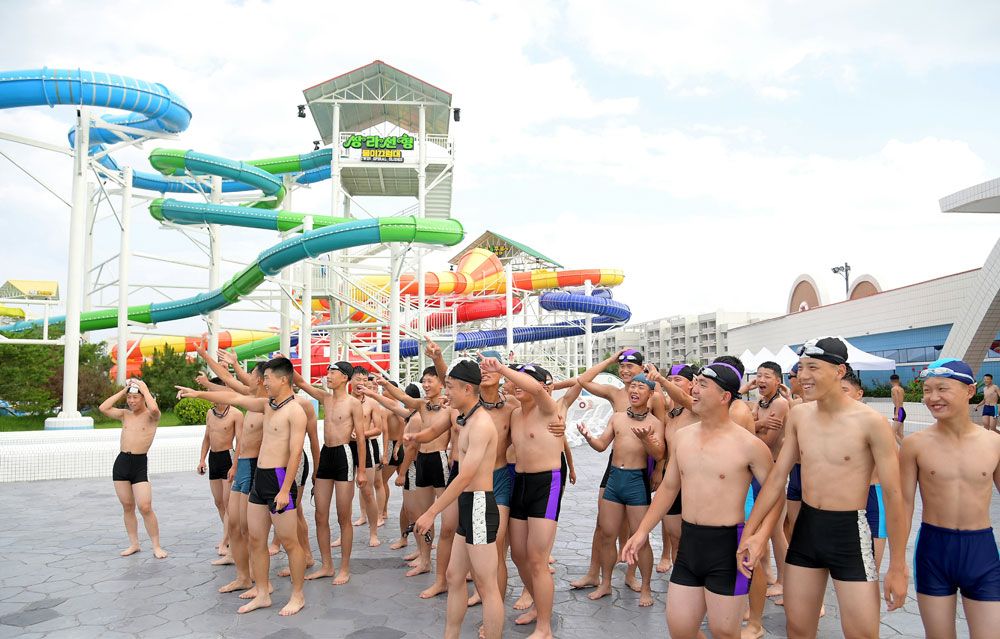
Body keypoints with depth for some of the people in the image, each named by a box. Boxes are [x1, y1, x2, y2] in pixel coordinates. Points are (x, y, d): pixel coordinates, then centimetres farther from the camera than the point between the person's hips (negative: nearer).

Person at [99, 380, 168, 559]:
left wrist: (145, 390, -13)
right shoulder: (125, 414, 12)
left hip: (140, 463, -5)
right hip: (121, 462, 5)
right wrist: (122, 391, 3)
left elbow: (154, 408, -27)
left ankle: (156, 546, 1)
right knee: (127, 507, 11)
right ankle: (134, 544, 22)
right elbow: (103, 408, 2)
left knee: (145, 508, -9)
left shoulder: (151, 416, -4)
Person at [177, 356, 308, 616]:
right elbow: (234, 398, 18)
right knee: (256, 540, 13)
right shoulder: (267, 404, 11)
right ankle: (262, 595, 24)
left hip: (279, 480, -9)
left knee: (289, 542, 1)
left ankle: (297, 595, 15)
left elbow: (296, 452, -19)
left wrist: (285, 490, -22)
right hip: (259, 478, 9)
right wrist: (198, 393, 16)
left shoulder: (295, 411, -14)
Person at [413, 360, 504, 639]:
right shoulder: (465, 420, 14)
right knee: (454, 575, 16)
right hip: (468, 506, 11)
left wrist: (431, 513, -20)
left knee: (486, 585, -2)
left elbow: (465, 477, -22)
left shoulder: (481, 423, -18)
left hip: (479, 506, -10)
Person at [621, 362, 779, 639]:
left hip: (728, 545, -5)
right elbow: (669, 486, 14)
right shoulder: (682, 436, 5)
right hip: (689, 542, 5)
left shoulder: (749, 445, -12)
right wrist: (643, 530, 12)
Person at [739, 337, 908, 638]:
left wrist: (897, 568, -8)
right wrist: (748, 533, 4)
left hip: (849, 533, -4)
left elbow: (893, 495, -10)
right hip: (805, 527, 5)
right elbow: (777, 478, 6)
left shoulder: (869, 421, -14)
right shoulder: (798, 415, 1)